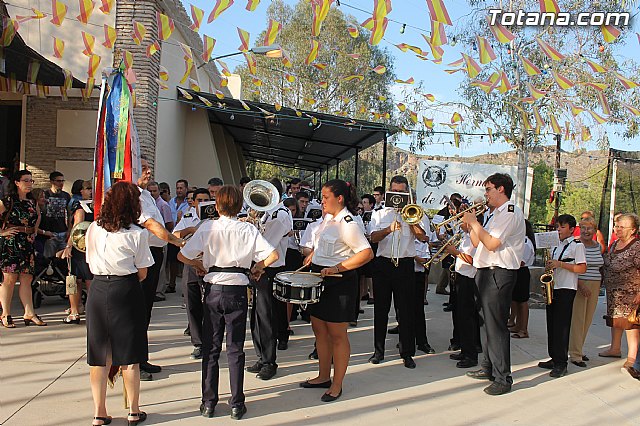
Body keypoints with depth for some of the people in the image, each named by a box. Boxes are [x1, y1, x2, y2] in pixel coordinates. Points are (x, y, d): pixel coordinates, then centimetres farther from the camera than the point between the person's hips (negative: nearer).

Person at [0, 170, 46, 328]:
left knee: (27, 279, 5)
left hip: (27, 244, 5)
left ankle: (29, 313, 8)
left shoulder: (32, 202, 12)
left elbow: (38, 215, 31)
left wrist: (35, 230, 21)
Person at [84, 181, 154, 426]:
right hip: (126, 293, -4)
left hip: (97, 290, 4)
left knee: (99, 355, 11)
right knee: (129, 355, 6)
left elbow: (91, 265, 11)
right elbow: (142, 273, -4)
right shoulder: (137, 234, -9)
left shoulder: (93, 229, 4)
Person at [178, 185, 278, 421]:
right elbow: (273, 254, -10)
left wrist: (199, 264, 13)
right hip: (237, 291, 0)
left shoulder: (207, 228, -4)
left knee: (210, 348, 12)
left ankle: (208, 402, 19)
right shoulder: (248, 229, -4)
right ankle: (236, 404, 14)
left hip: (213, 290, 0)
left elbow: (182, 256, -6)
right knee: (235, 349, 8)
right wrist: (259, 266, 9)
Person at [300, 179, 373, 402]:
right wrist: (313, 254, 13)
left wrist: (337, 268, -26)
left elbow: (367, 253, -24)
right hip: (320, 278, 9)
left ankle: (337, 385, 16)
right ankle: (323, 376, 32)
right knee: (319, 330, 16)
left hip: (340, 283, -9)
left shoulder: (348, 223, -19)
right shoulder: (327, 218, 9)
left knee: (337, 335, 2)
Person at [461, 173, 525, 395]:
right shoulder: (494, 214, 19)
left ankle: (503, 378, -1)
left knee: (496, 325, -8)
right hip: (485, 272, 10)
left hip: (499, 274, -10)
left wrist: (474, 222, -11)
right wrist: (469, 223, 8)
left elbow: (492, 243, -20)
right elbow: (478, 243, 17)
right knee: (485, 322, 17)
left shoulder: (511, 212, -12)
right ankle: (488, 368, 29)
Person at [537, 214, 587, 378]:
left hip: (566, 290, -8)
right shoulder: (556, 246, 18)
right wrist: (550, 266, 4)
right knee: (552, 325, 9)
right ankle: (555, 359, 18)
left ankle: (561, 364, -1)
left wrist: (560, 264, -18)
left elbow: (582, 268, -12)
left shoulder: (577, 245, -5)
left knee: (561, 326, -6)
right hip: (553, 288, 8)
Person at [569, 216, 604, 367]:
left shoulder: (598, 246, 12)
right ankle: (575, 355, -2)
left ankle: (578, 349, 22)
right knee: (577, 319, -7)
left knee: (587, 320, 10)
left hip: (594, 286, 6)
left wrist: (599, 284, 11)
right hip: (578, 285, -6)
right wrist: (580, 285, -22)